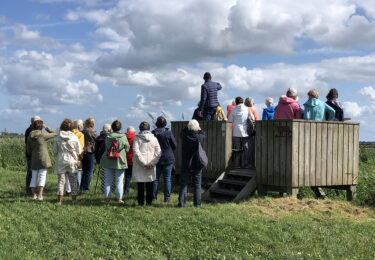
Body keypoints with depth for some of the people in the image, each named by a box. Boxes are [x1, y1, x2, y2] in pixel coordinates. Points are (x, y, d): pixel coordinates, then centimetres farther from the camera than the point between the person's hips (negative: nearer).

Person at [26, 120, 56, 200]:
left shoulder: (30, 137, 6)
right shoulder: (42, 135, -9)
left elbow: (28, 150, 11)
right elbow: (54, 134, 3)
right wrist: (46, 127, 8)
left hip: (34, 158, 5)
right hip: (43, 158, -5)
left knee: (34, 176, 13)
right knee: (42, 176, -2)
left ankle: (33, 194, 17)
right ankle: (40, 195, -9)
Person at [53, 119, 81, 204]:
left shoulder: (58, 138, -4)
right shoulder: (74, 137, -6)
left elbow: (54, 151, 4)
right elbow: (79, 151, 1)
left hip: (61, 161, 0)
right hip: (72, 161, 0)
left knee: (61, 180, 4)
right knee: (73, 181, 7)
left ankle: (59, 199, 3)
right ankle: (74, 199, 11)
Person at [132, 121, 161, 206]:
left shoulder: (137, 138, -3)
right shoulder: (154, 138, 5)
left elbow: (136, 151, -14)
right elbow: (158, 152, -2)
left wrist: (143, 163, -13)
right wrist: (152, 163, -7)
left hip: (139, 166, -2)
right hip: (150, 167, 2)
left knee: (140, 185, 5)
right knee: (149, 185, 9)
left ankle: (141, 201, 8)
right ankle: (149, 201, 12)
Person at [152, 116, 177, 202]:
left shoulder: (153, 133, -4)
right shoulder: (168, 133, -8)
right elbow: (175, 146, -3)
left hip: (156, 159, 2)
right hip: (168, 159, -1)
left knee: (155, 178, 8)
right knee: (167, 179, 4)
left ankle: (154, 197, 10)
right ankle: (167, 197, 4)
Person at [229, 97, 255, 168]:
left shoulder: (233, 110, 2)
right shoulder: (247, 109, -1)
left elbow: (230, 120, 7)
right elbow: (253, 118, 4)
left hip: (236, 132, 1)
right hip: (245, 132, -1)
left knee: (237, 149, 8)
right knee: (246, 149, 4)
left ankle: (238, 164, 9)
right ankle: (245, 164, 1)